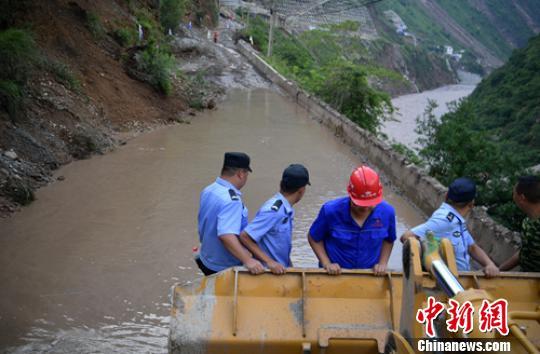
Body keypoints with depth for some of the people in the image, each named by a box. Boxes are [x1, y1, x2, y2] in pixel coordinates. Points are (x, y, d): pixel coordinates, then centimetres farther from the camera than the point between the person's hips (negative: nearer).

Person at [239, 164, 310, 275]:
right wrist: (269, 261, -25)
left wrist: (289, 266, 12)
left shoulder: (285, 210, 4)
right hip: (269, 272, -8)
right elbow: (244, 237, -24)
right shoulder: (273, 211, -22)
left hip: (282, 270, 8)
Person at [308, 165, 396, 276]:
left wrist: (382, 263, -6)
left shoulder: (387, 212, -16)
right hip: (335, 274, -2)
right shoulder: (331, 211, -22)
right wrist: (326, 263, -14)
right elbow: (314, 238, -5)